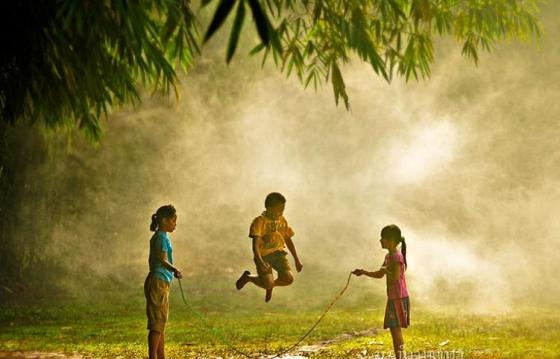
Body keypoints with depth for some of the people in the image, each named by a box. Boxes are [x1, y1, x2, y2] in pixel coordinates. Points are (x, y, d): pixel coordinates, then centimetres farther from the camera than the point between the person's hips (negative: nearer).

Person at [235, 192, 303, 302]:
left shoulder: (282, 221, 7)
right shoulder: (259, 221, -12)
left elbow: (288, 240, 19)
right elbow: (255, 244, -20)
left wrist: (297, 260, 18)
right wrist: (260, 261, -36)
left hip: (278, 253, 5)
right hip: (263, 255, -5)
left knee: (288, 279, -17)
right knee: (268, 283, -22)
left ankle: (271, 285, 19)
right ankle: (248, 277, 12)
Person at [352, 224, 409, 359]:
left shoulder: (397, 256, -16)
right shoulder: (389, 256, 14)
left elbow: (395, 279, -22)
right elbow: (380, 274, 24)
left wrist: (386, 270, -9)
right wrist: (363, 272, 13)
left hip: (399, 298, -10)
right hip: (393, 298, 10)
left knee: (396, 329, -11)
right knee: (394, 330, 10)